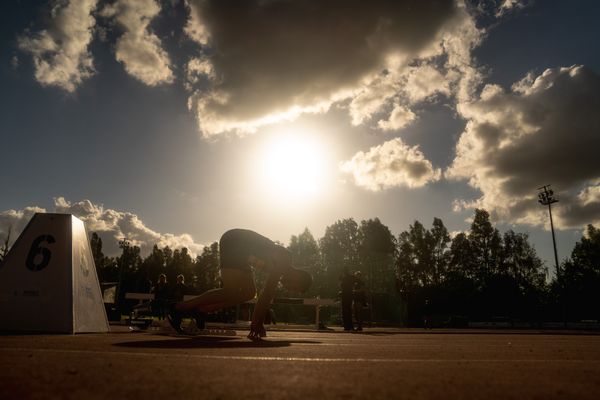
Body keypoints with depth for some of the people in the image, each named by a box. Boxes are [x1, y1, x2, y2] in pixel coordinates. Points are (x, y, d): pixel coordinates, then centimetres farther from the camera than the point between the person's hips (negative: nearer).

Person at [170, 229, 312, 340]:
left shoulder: (280, 267, 9)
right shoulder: (283, 260, -18)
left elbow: (267, 295, 14)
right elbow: (266, 294, -25)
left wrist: (258, 323, 13)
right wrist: (256, 323, -24)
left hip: (238, 248, 10)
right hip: (232, 241, -10)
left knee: (249, 293, 5)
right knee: (232, 292, -16)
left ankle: (197, 310, 4)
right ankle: (179, 308, -13)